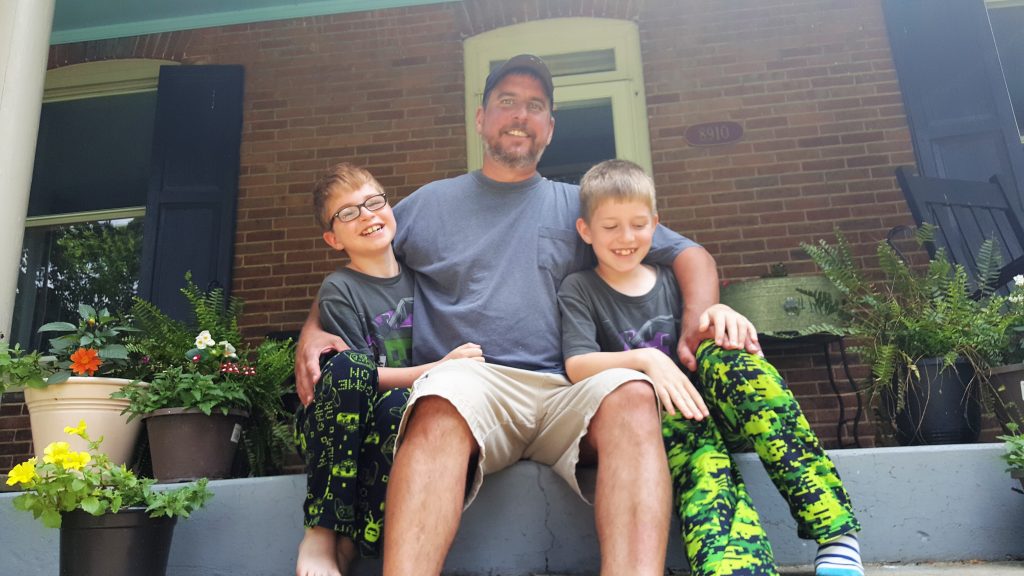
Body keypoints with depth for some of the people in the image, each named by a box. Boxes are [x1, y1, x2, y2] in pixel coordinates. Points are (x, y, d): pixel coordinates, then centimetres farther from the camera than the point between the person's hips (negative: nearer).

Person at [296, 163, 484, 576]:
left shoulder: (416, 277, 11)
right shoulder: (339, 289, -3)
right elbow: (361, 374, -12)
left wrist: (455, 364, -2)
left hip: (400, 418, 2)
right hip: (340, 424, -2)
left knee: (397, 404, -33)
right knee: (348, 365, -34)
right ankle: (321, 532, -25)